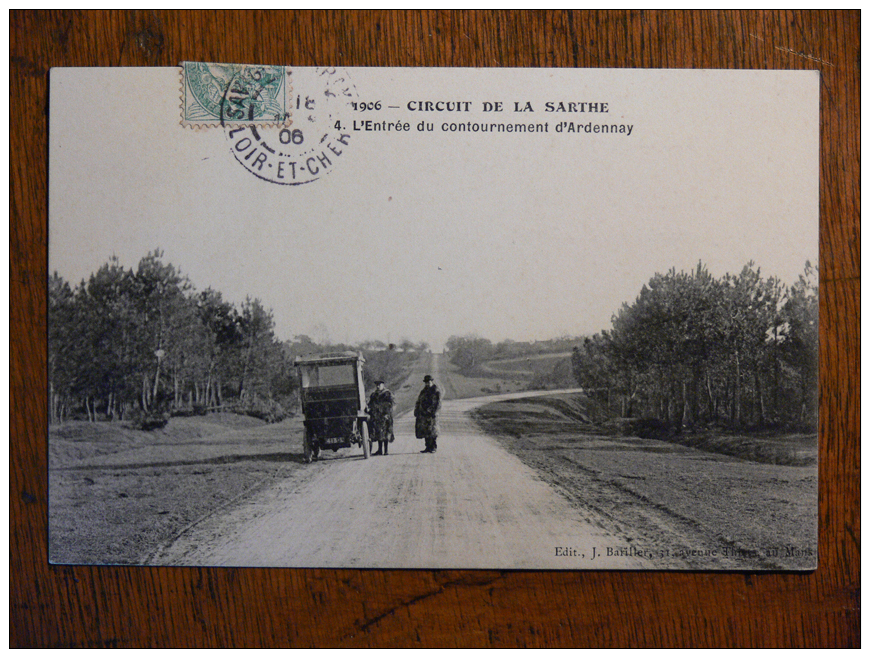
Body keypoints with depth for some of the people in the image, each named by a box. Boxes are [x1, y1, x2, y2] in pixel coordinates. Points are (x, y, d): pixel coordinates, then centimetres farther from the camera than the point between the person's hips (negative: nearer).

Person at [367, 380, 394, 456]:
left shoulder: (387, 394, 1)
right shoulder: (373, 395, 18)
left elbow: (389, 405, -6)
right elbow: (370, 405, 19)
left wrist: (387, 414, -16)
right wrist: (370, 414, 7)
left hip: (384, 416, -5)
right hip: (376, 416, 5)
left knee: (385, 433, -7)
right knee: (378, 433, 4)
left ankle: (386, 450, -5)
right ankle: (380, 450, 9)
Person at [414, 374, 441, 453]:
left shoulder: (436, 391, -1)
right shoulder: (423, 391, 18)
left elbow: (438, 403, -7)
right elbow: (419, 402, 22)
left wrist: (434, 412, -16)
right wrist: (416, 411, 12)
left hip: (431, 414, -6)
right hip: (423, 414, 6)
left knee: (432, 431, -6)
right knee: (425, 431, 5)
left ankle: (434, 447, 0)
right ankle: (428, 447, 12)